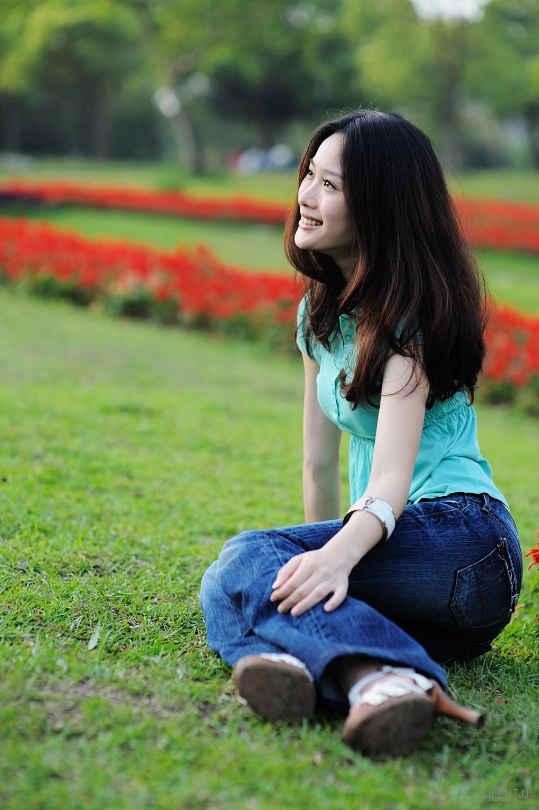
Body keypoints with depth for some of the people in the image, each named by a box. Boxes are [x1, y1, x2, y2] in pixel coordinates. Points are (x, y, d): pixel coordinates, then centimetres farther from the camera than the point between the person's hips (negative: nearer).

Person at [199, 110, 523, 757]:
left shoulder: (412, 314, -10)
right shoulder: (319, 310, 14)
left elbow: (393, 473, -24)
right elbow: (320, 463, 17)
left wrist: (336, 557, -41)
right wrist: (316, 561, 14)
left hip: (459, 537, -7)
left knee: (248, 559, -29)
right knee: (225, 590, -20)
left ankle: (390, 678, -53)